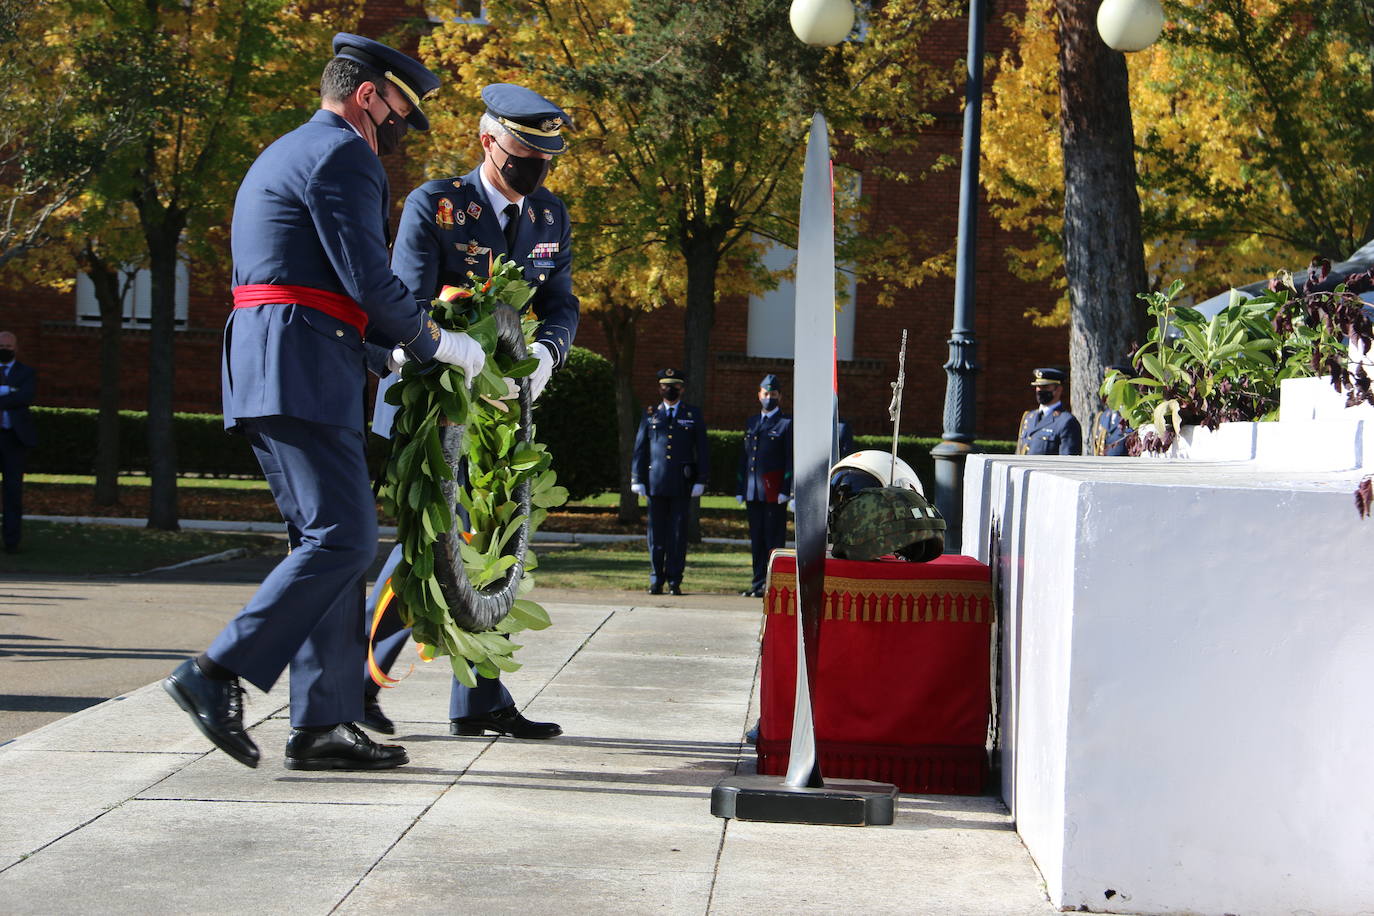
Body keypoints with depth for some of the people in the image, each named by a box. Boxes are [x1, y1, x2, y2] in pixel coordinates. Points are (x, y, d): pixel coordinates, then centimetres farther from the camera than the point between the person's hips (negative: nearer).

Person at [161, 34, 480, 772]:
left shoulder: (283, 156, 27)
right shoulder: (340, 154, -6)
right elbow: (369, 280, -13)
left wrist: (395, 346, 24)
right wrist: (435, 344, 0)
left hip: (265, 375, 11)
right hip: (302, 371, -11)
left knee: (330, 541, 8)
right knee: (345, 537, -13)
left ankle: (322, 722, 6)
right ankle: (219, 673, -18)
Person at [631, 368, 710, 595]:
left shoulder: (693, 415, 9)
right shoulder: (650, 415, 11)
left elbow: (702, 450, 6)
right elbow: (640, 449, 10)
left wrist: (701, 480, -2)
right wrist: (637, 480, 2)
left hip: (682, 484, -1)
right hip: (656, 482, 1)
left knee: (678, 533, -1)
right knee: (656, 533, 3)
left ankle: (674, 581, 4)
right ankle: (656, 580, 10)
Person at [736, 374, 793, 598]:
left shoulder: (787, 424, -1)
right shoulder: (751, 423, 18)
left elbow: (791, 460, -6)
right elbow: (744, 458, 18)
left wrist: (785, 491, -13)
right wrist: (740, 489, 11)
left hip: (774, 493, -6)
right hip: (753, 493, 6)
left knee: (774, 538, -5)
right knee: (756, 539, 9)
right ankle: (758, 582, 13)